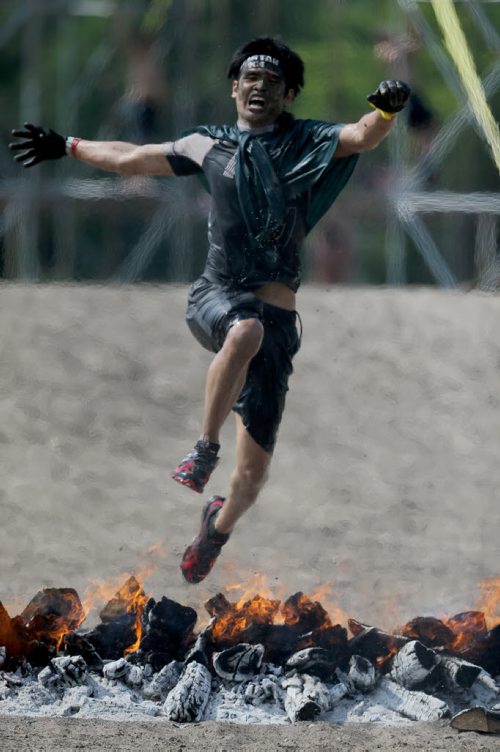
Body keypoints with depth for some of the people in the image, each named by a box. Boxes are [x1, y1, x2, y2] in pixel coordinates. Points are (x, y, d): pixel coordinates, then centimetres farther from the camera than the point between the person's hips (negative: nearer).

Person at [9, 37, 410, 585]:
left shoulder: (308, 144, 7)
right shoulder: (209, 145, 14)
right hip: (213, 296, 1)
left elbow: (363, 137, -12)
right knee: (246, 330, -40)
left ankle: (219, 524, 34)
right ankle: (205, 448, -25)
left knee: (253, 472, -1)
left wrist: (385, 111, -33)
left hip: (275, 316, 0)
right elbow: (130, 159, 28)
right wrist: (67, 146, 36)